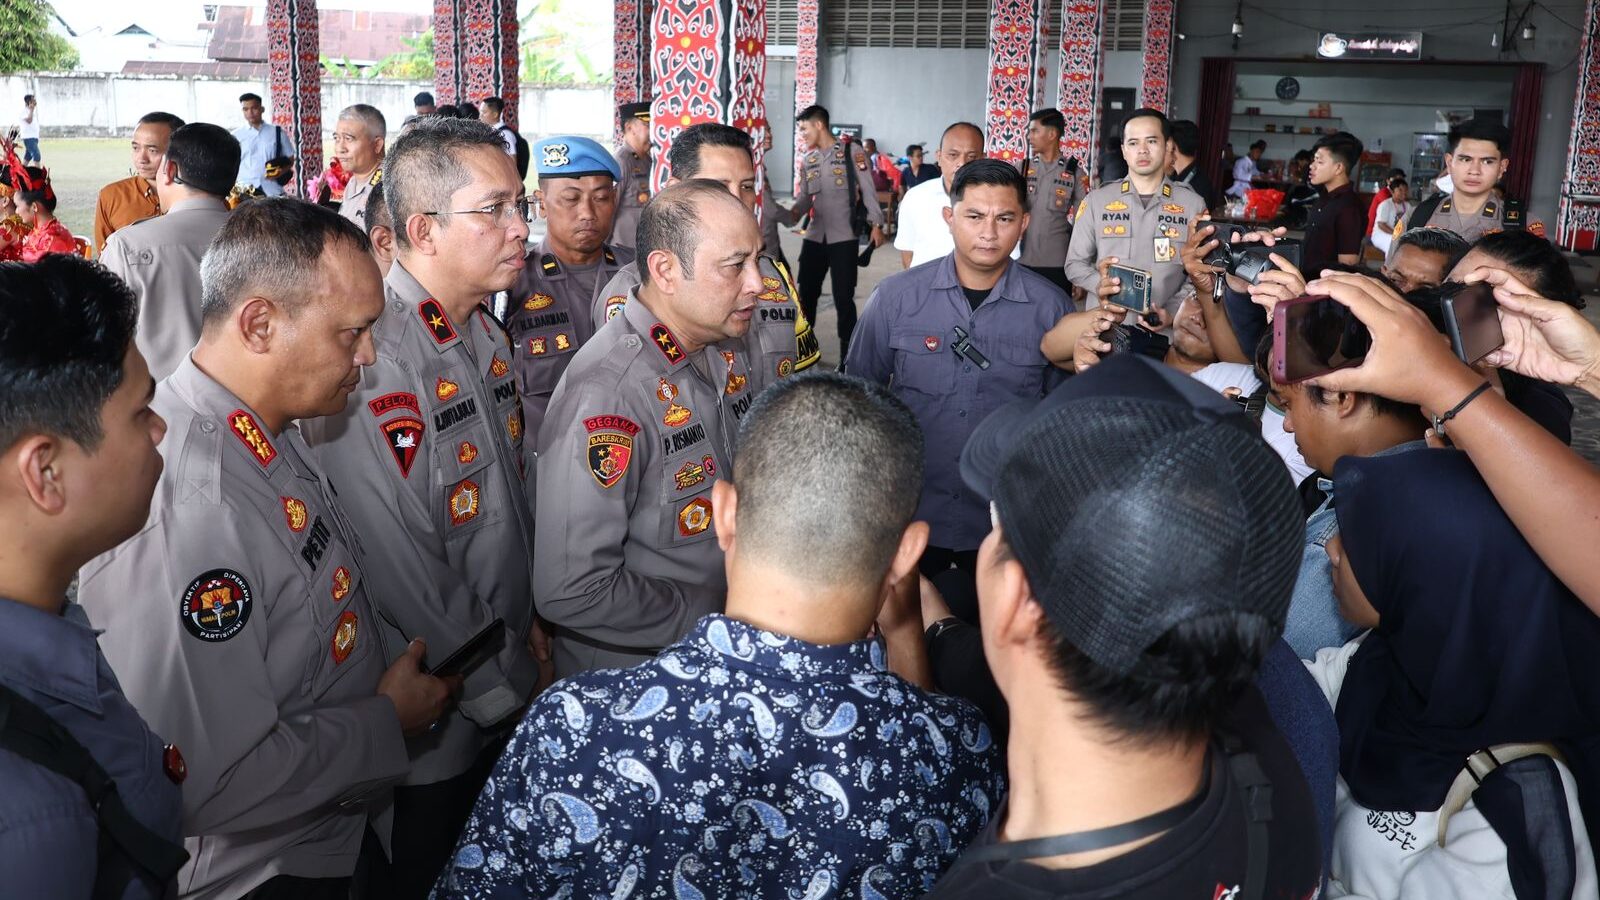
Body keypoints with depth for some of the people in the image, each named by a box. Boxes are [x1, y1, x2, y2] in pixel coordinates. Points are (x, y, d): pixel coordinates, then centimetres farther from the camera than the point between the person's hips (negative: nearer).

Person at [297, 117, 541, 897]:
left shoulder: (485, 335, 5)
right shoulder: (373, 363, -25)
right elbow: (406, 576, -25)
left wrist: (528, 629, 6)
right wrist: (504, 689, -14)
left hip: (509, 694, 8)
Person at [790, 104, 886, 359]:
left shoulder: (852, 152, -4)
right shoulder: (807, 159, 11)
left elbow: (868, 190, -4)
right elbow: (806, 196, 14)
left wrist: (876, 225, -11)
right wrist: (792, 213, -7)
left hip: (843, 237, -5)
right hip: (814, 237, 5)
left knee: (843, 298, -2)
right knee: (806, 294, 10)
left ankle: (848, 358, 8)